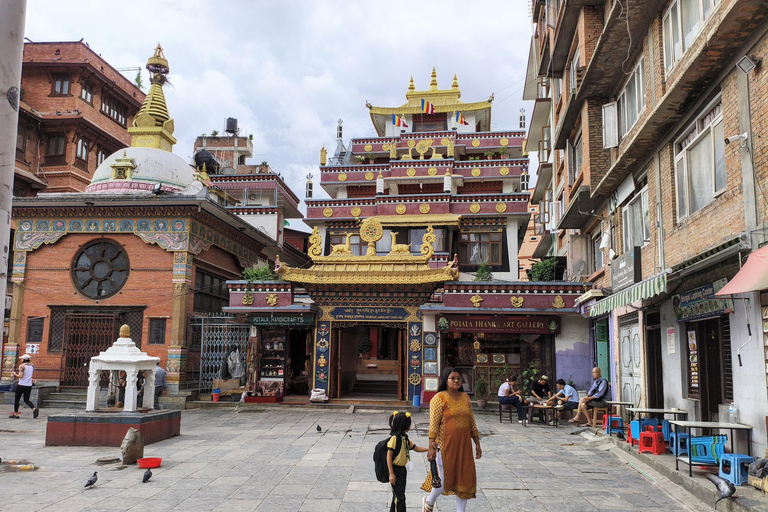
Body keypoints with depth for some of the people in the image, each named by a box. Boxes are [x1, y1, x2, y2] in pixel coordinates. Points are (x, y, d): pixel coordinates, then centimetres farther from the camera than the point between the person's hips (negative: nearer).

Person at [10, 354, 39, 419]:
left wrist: (14, 374, -2)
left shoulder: (22, 366, -11)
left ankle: (15, 414, 17)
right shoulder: (32, 366, 8)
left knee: (16, 400, 10)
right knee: (26, 400, 10)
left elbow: (21, 376, -19)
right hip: (29, 386, 6)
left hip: (21, 385, -6)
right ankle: (34, 409, -14)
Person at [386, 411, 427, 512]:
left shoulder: (405, 438, 9)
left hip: (402, 470, 9)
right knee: (399, 496, -6)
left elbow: (416, 448, 19)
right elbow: (389, 456, -19)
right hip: (395, 470, -9)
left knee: (398, 495, 16)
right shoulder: (394, 438, -18)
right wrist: (391, 474, -20)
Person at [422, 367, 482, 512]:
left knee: (465, 479, 6)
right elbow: (433, 424, -11)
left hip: (464, 445, 6)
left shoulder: (465, 397, 10)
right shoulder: (439, 398, -8)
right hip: (446, 445, -5)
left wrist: (477, 444, 12)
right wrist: (432, 447, -16)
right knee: (446, 480, 2)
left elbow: (472, 422, 14)